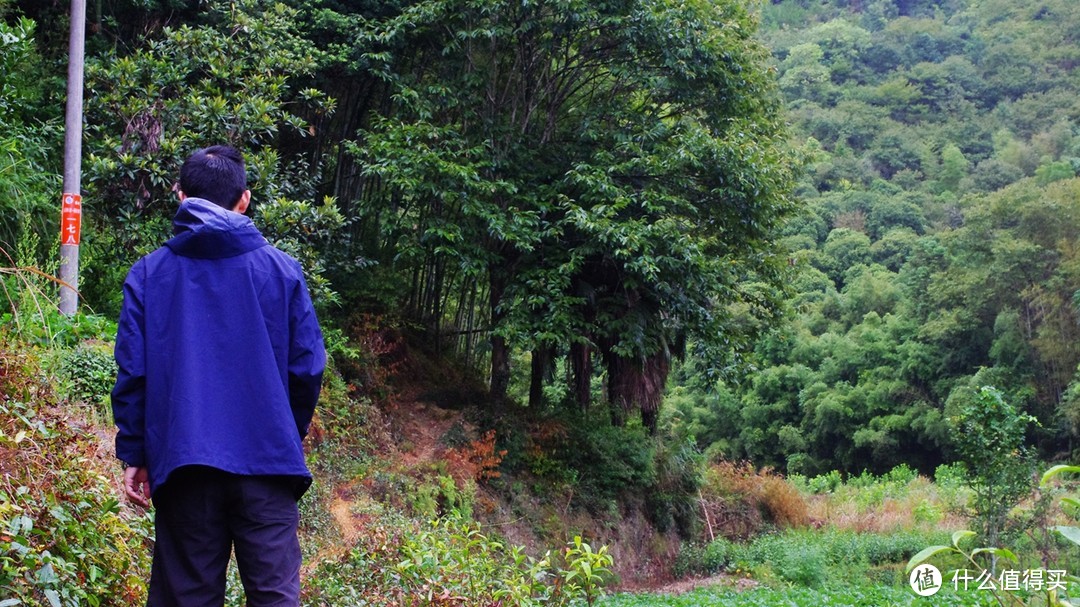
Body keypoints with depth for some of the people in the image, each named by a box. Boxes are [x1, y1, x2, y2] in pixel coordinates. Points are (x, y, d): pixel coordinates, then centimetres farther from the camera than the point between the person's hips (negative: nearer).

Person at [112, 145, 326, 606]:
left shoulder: (148, 273, 3)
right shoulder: (282, 270, 2)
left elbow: (132, 373, 0)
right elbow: (307, 367, 3)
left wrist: (133, 454, 9)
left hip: (181, 464, 1)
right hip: (266, 461, -1)